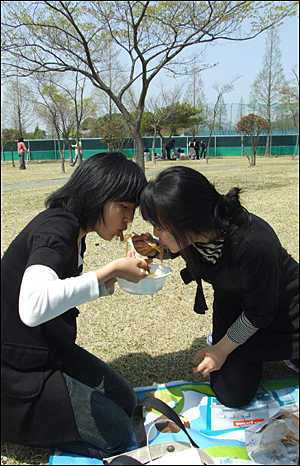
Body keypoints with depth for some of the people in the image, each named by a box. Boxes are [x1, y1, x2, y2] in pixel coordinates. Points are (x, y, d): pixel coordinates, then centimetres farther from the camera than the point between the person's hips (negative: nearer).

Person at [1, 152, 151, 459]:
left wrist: (117, 273, -1)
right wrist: (111, 270, -33)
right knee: (115, 436, -3)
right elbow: (34, 306, -43)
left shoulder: (73, 231, 5)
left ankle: (26, 422, 16)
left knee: (125, 401, 14)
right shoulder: (57, 229, -25)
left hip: (51, 349, 9)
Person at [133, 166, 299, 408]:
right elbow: (172, 250, 5)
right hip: (233, 305, 4)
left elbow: (258, 313, -23)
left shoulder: (254, 244, -40)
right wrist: (153, 249, -19)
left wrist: (222, 349, -9)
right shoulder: (187, 235, -23)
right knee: (231, 395, 0)